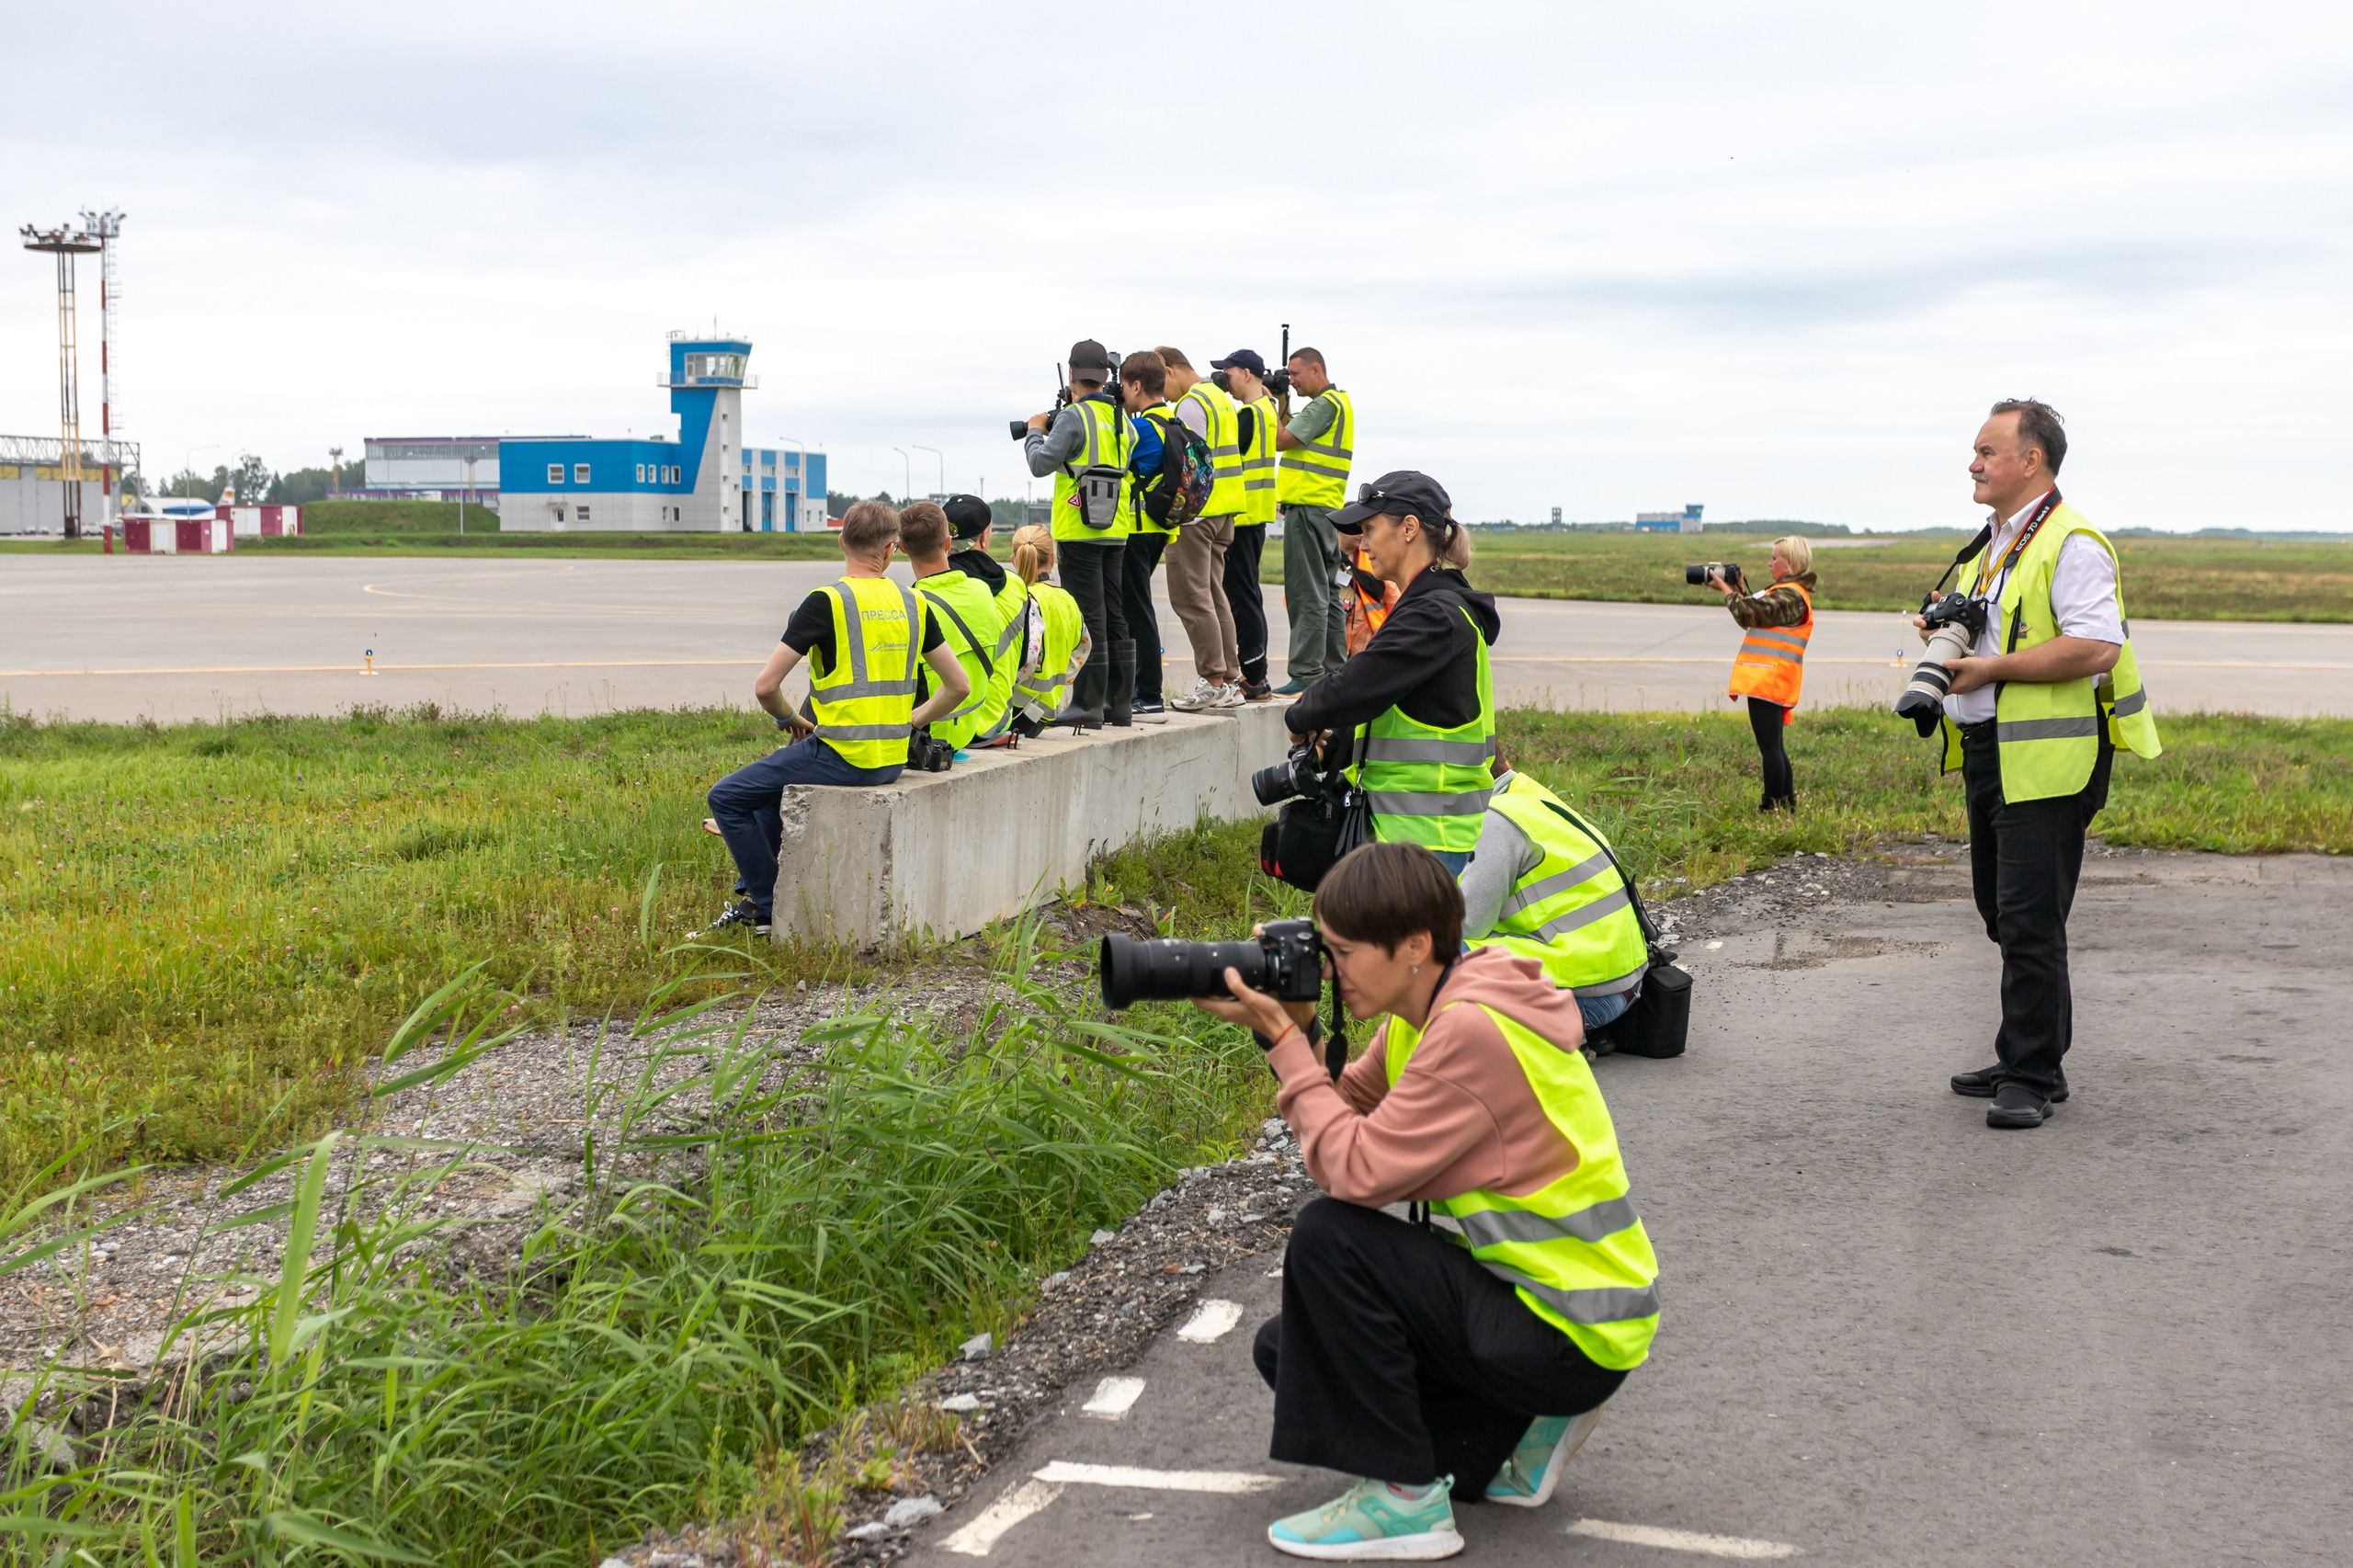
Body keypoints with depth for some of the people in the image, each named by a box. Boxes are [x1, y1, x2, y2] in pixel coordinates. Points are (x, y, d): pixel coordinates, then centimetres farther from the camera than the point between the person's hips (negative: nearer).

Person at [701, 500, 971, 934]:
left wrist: (789, 719, 7)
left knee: (726, 797, 8)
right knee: (772, 775, 31)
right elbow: (959, 686, 9)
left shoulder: (826, 603, -12)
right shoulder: (914, 604, 5)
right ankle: (753, 895, 34)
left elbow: (765, 687, -13)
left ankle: (771, 910, 8)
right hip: (892, 761, 7)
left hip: (839, 757, -7)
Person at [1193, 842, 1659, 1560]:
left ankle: (1405, 1500, -10)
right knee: (1287, 1349, 10)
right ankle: (1522, 1428, 13)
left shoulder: (1473, 1030, -26)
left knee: (1328, 1240, -21)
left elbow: (1355, 1170, -28)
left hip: (1580, 1335, -10)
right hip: (1519, 1283, 10)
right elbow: (1345, 1118, 7)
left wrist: (1283, 1039, -20)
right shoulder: (1423, 1011, 4)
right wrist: (1295, 1032, -7)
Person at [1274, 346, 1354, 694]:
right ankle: (1333, 672, 16)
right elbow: (1295, 436, 24)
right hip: (1327, 508, 11)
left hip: (1309, 508, -11)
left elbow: (1281, 441, -17)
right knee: (1325, 593, 12)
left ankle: (1306, 675, -12)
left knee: (1307, 595, -11)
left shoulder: (1326, 404, -12)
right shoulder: (1338, 401, 20)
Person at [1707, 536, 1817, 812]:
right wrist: (1737, 589, 13)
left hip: (1768, 682, -11)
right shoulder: (1787, 592, 20)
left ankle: (1772, 807, -7)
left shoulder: (1791, 595, -13)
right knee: (1774, 747, 16)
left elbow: (1750, 613, -16)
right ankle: (1788, 805, 21)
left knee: (1769, 746, -8)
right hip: (1769, 681, 11)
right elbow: (1755, 612, 22)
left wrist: (1726, 589, -4)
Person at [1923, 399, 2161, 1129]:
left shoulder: (2072, 543, -13)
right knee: (2003, 912, 15)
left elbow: (2096, 649, -23)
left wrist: (1992, 668, -21)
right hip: (1987, 750, 10)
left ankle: (2033, 1075, -1)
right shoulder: (1994, 543, 18)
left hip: (2047, 759, -10)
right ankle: (2027, 1058, 25)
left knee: (2030, 921, -8)